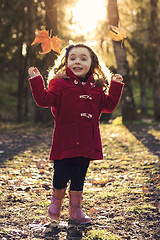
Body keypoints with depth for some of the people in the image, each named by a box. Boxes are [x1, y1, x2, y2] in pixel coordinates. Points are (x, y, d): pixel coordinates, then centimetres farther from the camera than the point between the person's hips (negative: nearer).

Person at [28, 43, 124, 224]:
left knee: (79, 177, 13)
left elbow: (108, 106, 16)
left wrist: (116, 87, 12)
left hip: (87, 143, 4)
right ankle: (56, 200, 31)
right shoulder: (60, 84, -3)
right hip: (65, 142, -3)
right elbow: (44, 99, -12)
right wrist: (36, 80, -19)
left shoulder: (96, 88, 10)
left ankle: (75, 209, 29)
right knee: (61, 176, 1)